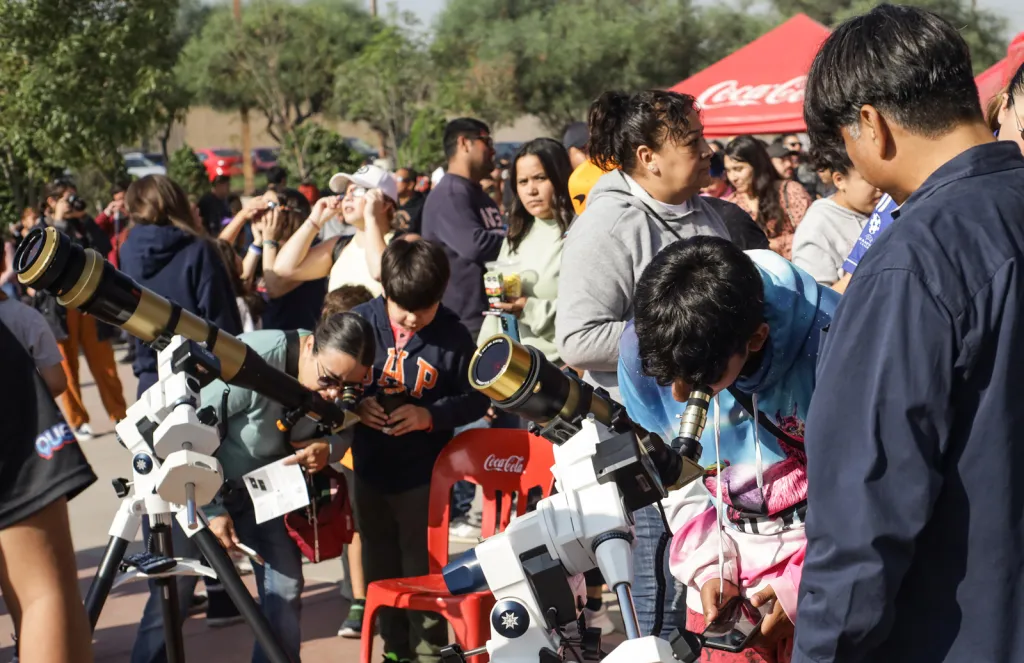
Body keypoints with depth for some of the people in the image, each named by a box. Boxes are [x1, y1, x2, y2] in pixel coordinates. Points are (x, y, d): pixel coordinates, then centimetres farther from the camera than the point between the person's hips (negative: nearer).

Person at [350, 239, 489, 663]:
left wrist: (430, 415, -20)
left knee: (422, 566, 3)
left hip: (423, 474, -4)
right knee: (380, 565, 17)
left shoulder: (452, 337, -12)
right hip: (370, 469, 4)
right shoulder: (359, 323, -7)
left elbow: (475, 400, -6)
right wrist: (355, 406, -16)